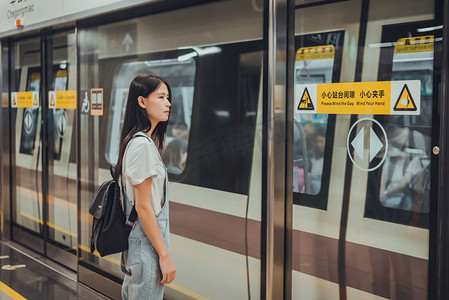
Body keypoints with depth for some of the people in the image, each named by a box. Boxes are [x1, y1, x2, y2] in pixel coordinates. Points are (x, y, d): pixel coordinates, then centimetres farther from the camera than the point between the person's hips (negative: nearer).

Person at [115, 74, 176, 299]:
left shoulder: (140, 141, 11)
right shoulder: (143, 145, -19)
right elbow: (143, 207, -21)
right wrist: (164, 255, -18)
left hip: (134, 239, 10)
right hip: (146, 243, -10)